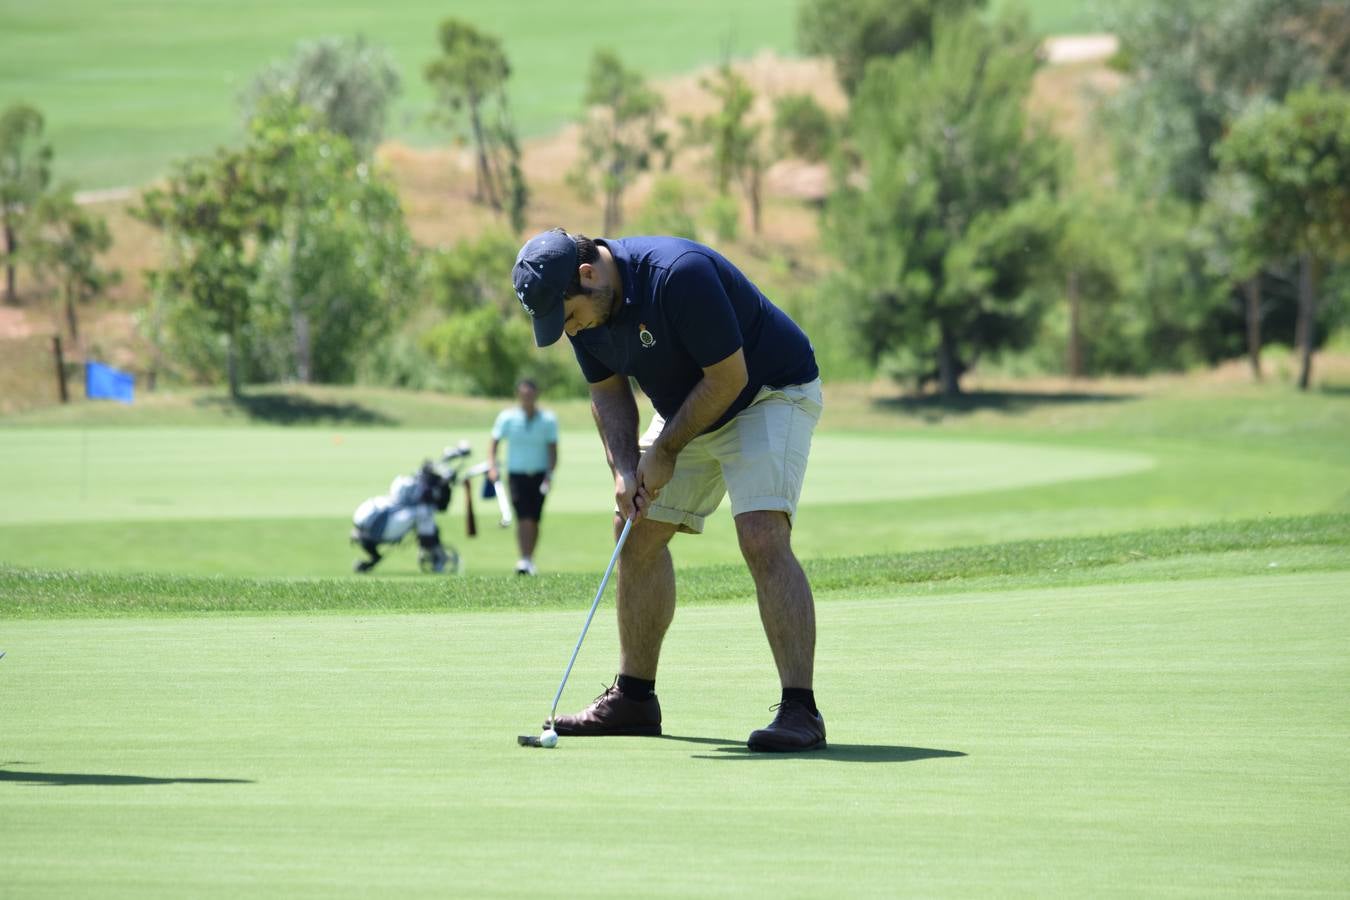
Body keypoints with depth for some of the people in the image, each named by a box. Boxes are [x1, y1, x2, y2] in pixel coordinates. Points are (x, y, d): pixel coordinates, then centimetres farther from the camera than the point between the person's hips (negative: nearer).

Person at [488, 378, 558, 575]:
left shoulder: (548, 419, 0)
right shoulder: (507, 418, -1)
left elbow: (553, 450, 0)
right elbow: (493, 443, 1)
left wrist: (550, 474, -13)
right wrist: (493, 467, -15)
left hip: (539, 475, 1)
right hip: (516, 474, -1)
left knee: (534, 520, 2)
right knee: (523, 518, -15)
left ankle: (530, 561, 15)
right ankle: (523, 560, -21)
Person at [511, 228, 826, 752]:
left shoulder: (679, 276, -34)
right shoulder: (582, 306, -9)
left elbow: (728, 378, -27)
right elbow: (608, 391, 5)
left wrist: (665, 453, -17)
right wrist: (625, 469, -11)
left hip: (771, 392, -8)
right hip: (691, 409, 8)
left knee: (762, 537, -24)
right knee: (639, 533, 7)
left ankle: (800, 712, -26)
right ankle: (634, 699, 18)